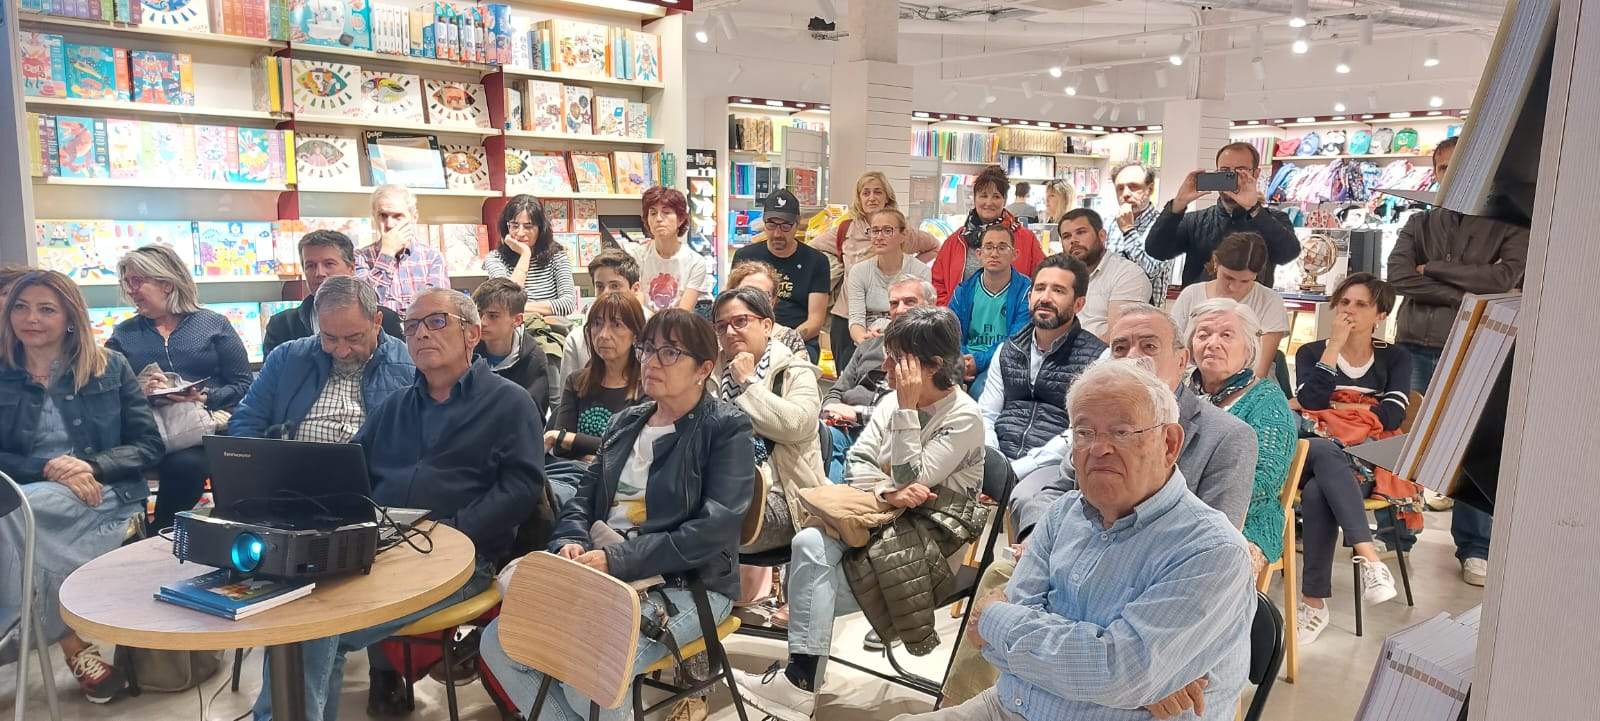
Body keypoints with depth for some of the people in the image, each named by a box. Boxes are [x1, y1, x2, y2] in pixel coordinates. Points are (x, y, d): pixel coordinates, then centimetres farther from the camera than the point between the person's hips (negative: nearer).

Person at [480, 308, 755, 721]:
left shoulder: (727, 428, -6)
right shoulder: (628, 422, 16)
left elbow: (715, 530, -17)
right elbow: (586, 498, 17)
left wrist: (619, 560, -21)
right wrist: (570, 544, -6)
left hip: (687, 584, -6)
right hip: (607, 576, 7)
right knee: (498, 642, -9)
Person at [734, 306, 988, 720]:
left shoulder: (964, 418, -13)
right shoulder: (893, 401, 7)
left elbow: (910, 481, -20)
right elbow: (856, 463, 2)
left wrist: (907, 409, -22)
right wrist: (888, 491, -19)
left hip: (933, 536, -6)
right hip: (886, 517, 7)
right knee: (810, 543, -22)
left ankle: (801, 683, -6)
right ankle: (800, 684, -17)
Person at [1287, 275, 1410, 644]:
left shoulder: (1395, 359, 15)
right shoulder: (1311, 352, 15)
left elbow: (1392, 417, -3)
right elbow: (1310, 402, -6)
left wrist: (1329, 406, -4)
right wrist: (1335, 345, -5)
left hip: (1366, 464, -1)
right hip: (1316, 454, 1)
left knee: (1316, 494, -36)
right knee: (1325, 450, -39)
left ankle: (1314, 602, -32)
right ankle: (1370, 558, -46)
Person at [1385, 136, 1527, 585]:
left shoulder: (1508, 224, 4)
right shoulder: (1419, 224, 10)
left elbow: (1510, 276, -13)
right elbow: (1397, 275, -6)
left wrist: (1432, 269, -9)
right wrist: (1463, 296, -14)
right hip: (1414, 348, 2)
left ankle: (1475, 548, 15)